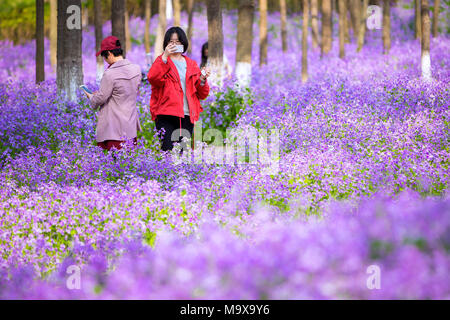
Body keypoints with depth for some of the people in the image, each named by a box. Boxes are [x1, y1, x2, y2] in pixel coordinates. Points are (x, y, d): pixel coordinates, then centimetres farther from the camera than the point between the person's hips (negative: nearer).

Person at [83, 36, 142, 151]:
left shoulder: (110, 74, -18)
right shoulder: (136, 69, 3)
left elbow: (100, 98, -12)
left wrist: (91, 97, 12)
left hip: (114, 128, -7)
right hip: (130, 127, 7)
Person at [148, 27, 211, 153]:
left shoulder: (192, 65, 18)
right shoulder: (162, 61, 8)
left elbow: (202, 95, 16)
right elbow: (152, 78, -15)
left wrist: (202, 80, -4)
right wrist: (165, 57, -19)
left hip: (187, 116, 4)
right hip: (167, 115, -4)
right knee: (168, 152, -15)